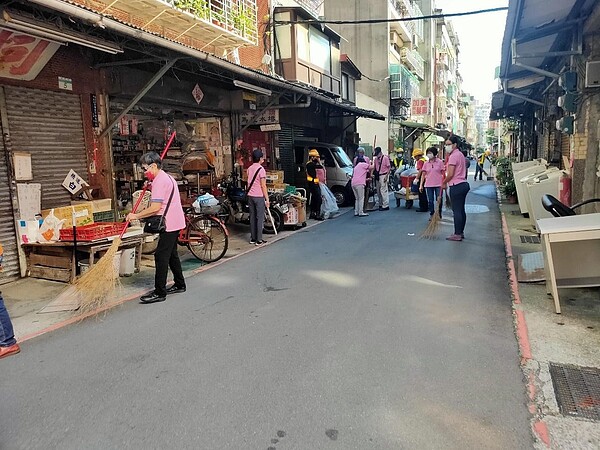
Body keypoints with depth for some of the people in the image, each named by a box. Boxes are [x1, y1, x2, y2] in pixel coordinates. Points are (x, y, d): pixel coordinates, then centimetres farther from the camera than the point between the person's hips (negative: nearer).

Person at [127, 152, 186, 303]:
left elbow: (156, 207, -23)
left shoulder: (159, 181, -17)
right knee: (171, 254, 18)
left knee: (161, 256, -8)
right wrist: (151, 188, 13)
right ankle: (179, 285, 28)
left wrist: (136, 216, -15)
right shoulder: (167, 177, 16)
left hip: (169, 224, -11)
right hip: (174, 222, 11)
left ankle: (159, 293, -4)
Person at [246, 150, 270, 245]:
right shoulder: (261, 169, -12)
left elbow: (249, 183, 11)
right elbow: (263, 186, -14)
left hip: (250, 196, 7)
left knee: (252, 217, 12)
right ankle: (259, 240, 0)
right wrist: (267, 199, -10)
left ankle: (253, 238, 17)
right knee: (260, 218, -1)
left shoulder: (249, 168, 9)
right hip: (259, 197, -7)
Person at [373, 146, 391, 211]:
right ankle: (381, 204, 20)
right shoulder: (375, 159, 11)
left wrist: (386, 176, -14)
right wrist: (372, 174, -4)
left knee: (383, 190, -9)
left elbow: (389, 167, -6)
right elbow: (374, 167, 13)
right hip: (377, 176, 7)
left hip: (383, 175, -7)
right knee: (378, 191, 10)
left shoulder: (385, 158, -6)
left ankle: (386, 205, -6)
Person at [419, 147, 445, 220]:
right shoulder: (426, 163, 5)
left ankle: (439, 214, 18)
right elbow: (423, 175, 7)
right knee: (430, 201, 6)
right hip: (428, 185, 2)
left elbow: (443, 173, 1)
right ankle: (431, 214, 18)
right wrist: (421, 185, 2)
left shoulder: (440, 162, -1)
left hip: (438, 184, -2)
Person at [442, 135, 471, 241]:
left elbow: (450, 174, -18)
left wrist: (443, 182, -4)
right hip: (463, 184, 10)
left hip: (456, 186, -10)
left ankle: (457, 234, -4)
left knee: (457, 210, -7)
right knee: (461, 210, 13)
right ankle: (461, 232, 20)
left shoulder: (453, 156, -13)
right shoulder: (460, 154, 18)